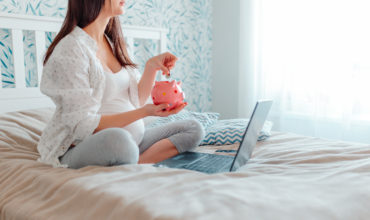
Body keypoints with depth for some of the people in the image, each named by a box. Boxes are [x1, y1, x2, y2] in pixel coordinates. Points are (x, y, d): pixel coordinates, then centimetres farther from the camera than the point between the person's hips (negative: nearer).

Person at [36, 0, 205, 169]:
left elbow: (135, 103, 12)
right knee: (118, 139, -42)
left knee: (194, 129, 1)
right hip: (82, 150, -8)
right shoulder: (71, 48, -13)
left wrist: (151, 67, -3)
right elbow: (82, 126, -19)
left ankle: (139, 162, -17)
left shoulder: (112, 42, 12)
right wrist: (144, 112, -23)